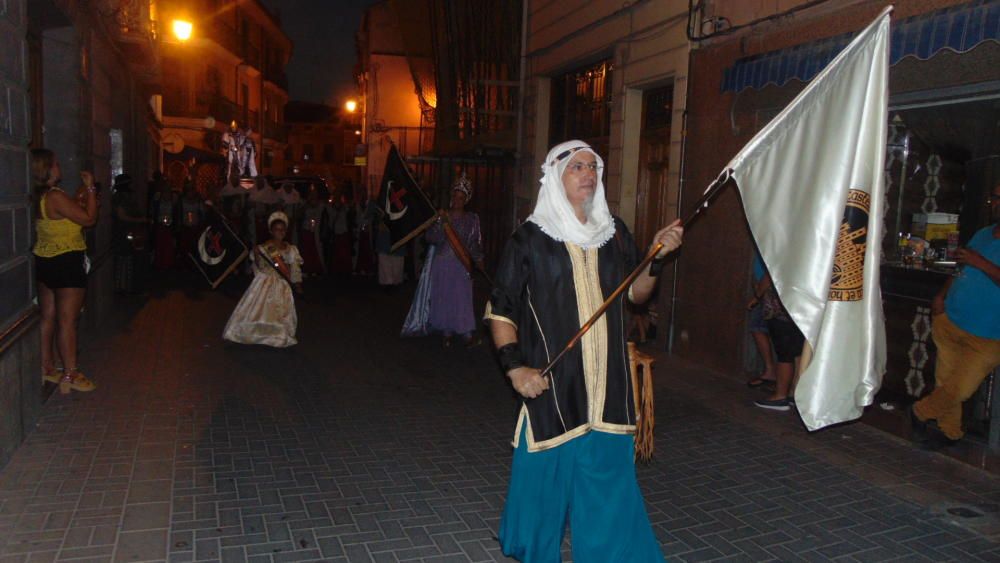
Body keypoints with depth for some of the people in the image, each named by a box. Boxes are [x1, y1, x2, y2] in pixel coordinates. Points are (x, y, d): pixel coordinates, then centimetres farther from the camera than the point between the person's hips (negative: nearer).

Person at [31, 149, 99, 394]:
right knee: (67, 321, -3)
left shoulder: (37, 198, 7)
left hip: (44, 262, 9)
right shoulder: (56, 196, -19)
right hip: (67, 263, -9)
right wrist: (90, 188, -8)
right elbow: (89, 219, -15)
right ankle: (70, 374, 3)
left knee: (48, 317, 15)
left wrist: (84, 191, 13)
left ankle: (47, 367, 25)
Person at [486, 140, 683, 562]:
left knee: (610, 475, 6)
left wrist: (656, 257, -2)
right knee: (546, 478, 7)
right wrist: (514, 366, -15)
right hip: (551, 384, -3)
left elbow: (635, 294, 15)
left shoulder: (614, 233, 10)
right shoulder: (531, 238, -4)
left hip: (607, 387, 4)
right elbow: (500, 309, -3)